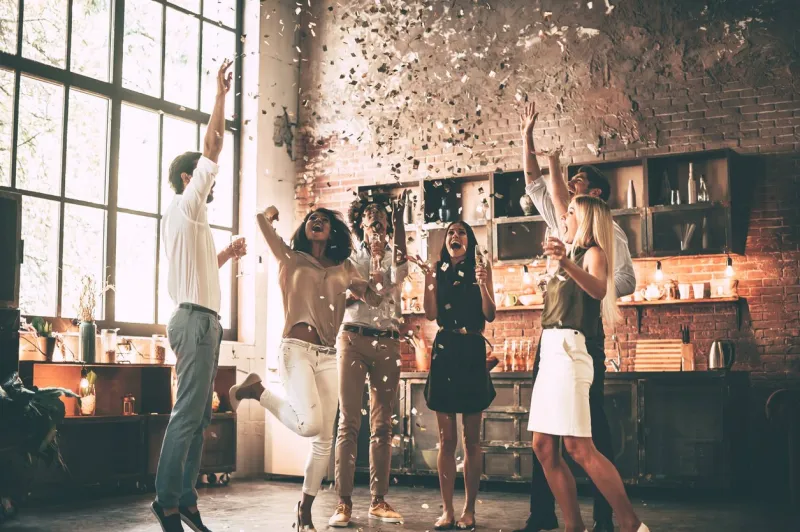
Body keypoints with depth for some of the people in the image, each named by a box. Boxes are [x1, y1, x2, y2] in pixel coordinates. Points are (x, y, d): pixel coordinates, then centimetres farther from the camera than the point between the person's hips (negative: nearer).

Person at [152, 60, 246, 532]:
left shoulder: (188, 220, 24)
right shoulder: (185, 206, -2)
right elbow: (213, 146, -9)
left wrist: (227, 255, 24)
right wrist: (221, 94, -4)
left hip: (200, 320, 10)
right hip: (196, 319, -10)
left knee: (199, 415, 6)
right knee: (189, 413, -13)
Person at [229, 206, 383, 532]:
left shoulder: (344, 268, 17)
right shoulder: (291, 259, 8)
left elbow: (374, 299, 15)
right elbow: (263, 218, 1)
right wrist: (269, 213, 21)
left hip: (327, 357, 5)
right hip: (296, 350, -4)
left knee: (324, 440, 2)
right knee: (309, 425, -24)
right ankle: (257, 390, 1)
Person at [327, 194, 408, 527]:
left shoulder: (394, 256, 13)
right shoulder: (350, 257, 10)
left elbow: (396, 278, -11)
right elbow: (346, 297, -3)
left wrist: (398, 226, -17)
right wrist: (375, 256, -9)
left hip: (387, 342, 2)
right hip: (354, 337, -2)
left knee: (382, 425, 3)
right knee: (349, 421, -7)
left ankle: (379, 500, 8)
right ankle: (344, 502, -8)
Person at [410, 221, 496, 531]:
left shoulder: (480, 269, 4)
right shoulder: (439, 271, 9)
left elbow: (490, 315, -3)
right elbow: (431, 314, -1)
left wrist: (481, 283, -16)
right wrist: (428, 280, -11)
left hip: (472, 353, -2)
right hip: (444, 352, 2)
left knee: (471, 439, 3)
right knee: (446, 439, 4)